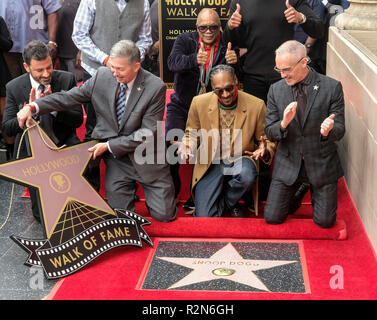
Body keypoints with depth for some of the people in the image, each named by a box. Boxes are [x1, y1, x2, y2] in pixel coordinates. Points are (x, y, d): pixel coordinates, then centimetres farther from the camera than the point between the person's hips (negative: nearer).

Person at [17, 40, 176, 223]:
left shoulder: (155, 87, -16)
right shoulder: (102, 76, -4)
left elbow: (149, 132, -16)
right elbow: (70, 97, -1)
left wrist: (109, 145, -16)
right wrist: (33, 107, -14)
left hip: (145, 159, -2)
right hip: (116, 160, 2)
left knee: (163, 215, 1)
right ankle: (131, 187, 29)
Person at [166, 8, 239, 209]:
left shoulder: (227, 46, -3)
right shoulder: (185, 40, -2)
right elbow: (172, 62, -20)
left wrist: (233, 63, -33)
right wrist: (194, 60, -40)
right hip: (181, 104, 0)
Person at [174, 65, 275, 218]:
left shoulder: (257, 105, -7)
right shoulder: (199, 103, -5)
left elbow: (268, 140, 4)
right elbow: (191, 134, 10)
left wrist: (265, 151, -20)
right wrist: (188, 146, -13)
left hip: (240, 161, 0)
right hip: (211, 164, 0)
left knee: (247, 175, -37)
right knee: (203, 217, -15)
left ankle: (226, 202, -3)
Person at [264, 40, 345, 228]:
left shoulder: (332, 87, -8)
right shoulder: (276, 90, 0)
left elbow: (339, 131, -6)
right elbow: (270, 133, 0)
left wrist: (329, 130, -31)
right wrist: (283, 124, -24)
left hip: (321, 163, -2)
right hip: (288, 163, 2)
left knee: (324, 221, -2)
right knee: (272, 218, -3)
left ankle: (316, 190, 30)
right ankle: (295, 193, 28)